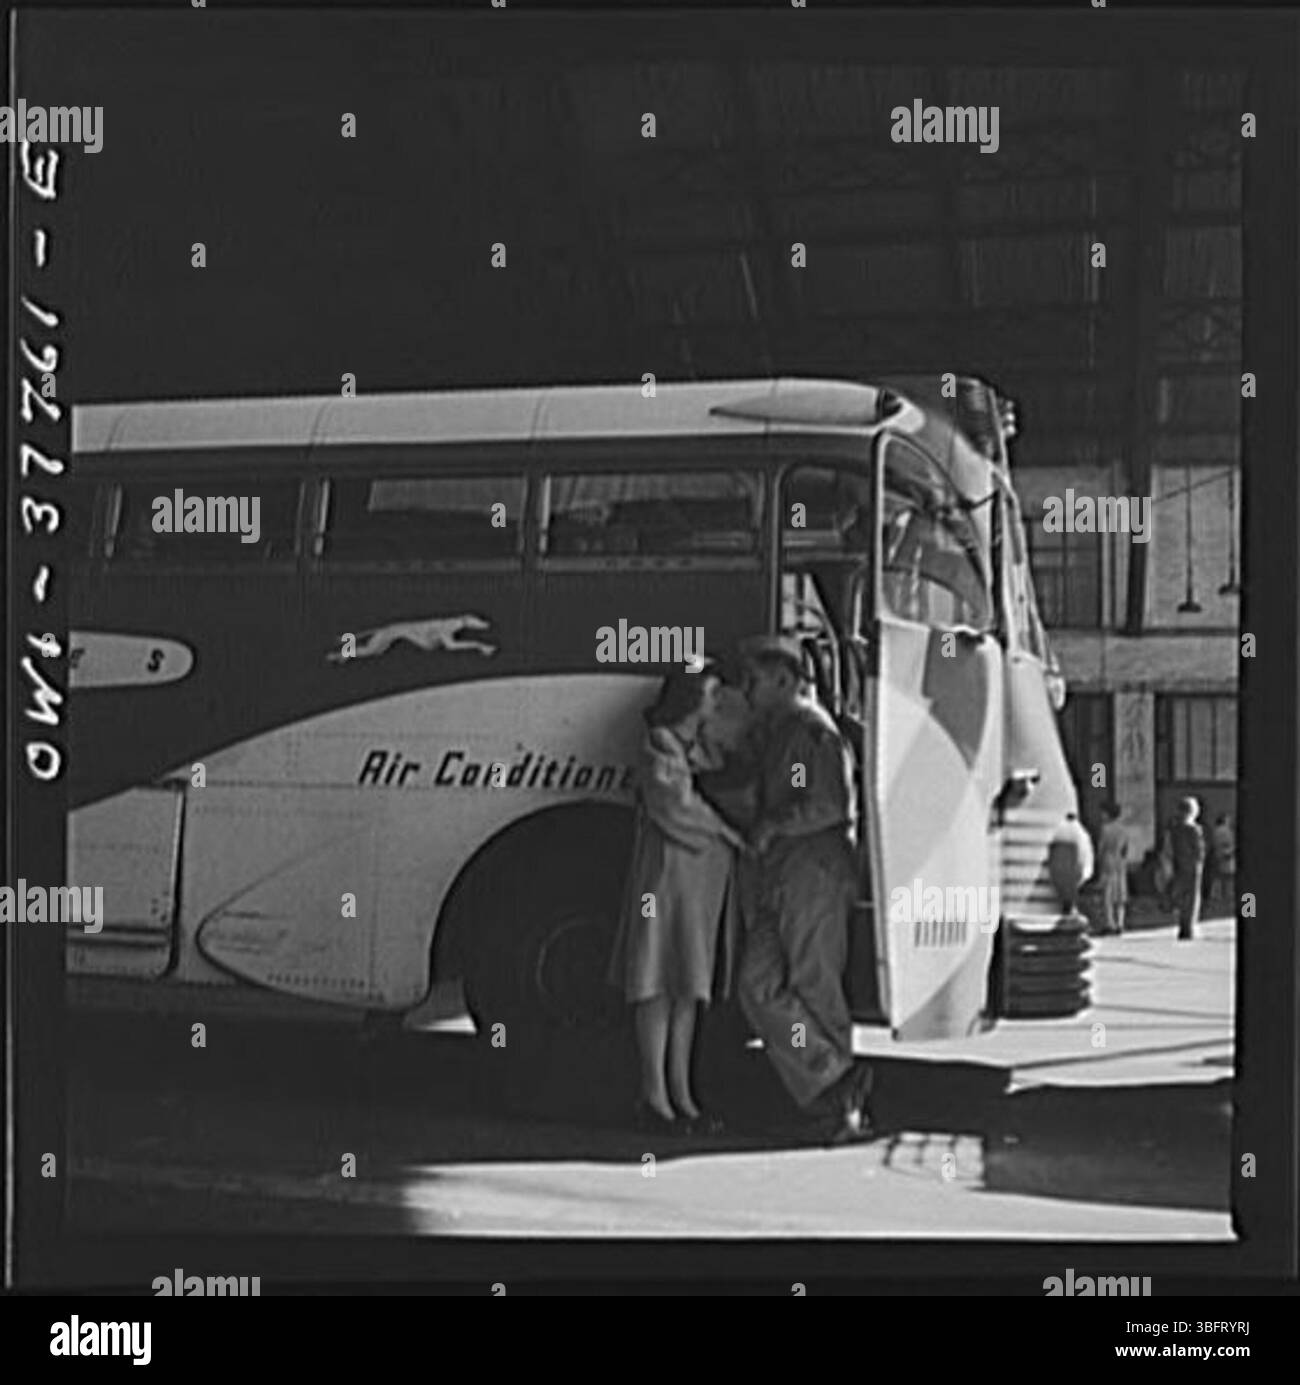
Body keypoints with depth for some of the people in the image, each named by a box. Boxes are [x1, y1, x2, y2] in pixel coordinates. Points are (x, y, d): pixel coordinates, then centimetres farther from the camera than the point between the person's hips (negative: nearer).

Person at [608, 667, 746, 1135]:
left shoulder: (698, 747, 19)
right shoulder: (661, 746, -8)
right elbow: (674, 805, -16)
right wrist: (727, 831, -8)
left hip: (705, 878, 8)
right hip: (670, 872, -8)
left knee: (689, 986, 7)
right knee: (660, 984, -6)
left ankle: (680, 1095, 10)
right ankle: (653, 1097, -4)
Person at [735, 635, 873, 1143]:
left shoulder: (813, 730, -8)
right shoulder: (773, 732, 21)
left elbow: (829, 807, -17)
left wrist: (772, 826, -10)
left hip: (816, 874, -9)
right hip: (778, 880, 9)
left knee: (816, 989, -5)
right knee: (759, 986, -2)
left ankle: (838, 1100, 4)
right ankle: (836, 1084, -4)